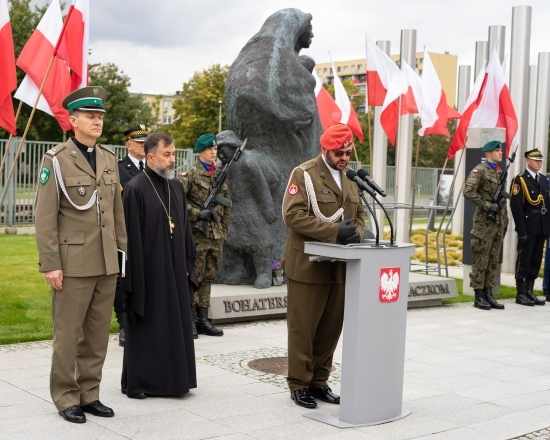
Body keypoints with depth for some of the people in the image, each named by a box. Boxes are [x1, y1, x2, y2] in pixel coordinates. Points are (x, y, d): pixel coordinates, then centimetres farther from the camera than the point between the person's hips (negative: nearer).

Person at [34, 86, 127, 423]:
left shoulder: (110, 159, 11)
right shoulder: (56, 160, -6)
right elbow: (45, 217, -8)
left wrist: (122, 250, 10)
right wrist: (50, 264, -13)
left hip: (107, 264, 5)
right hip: (73, 263, -5)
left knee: (98, 333, 10)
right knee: (68, 334, 3)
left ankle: (90, 394, 20)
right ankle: (66, 398, 15)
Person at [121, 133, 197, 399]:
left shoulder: (176, 187, 10)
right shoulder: (135, 189, -11)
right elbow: (132, 236, -13)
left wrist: (187, 265, 11)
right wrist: (136, 276, -15)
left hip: (174, 270, 6)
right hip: (148, 271, -6)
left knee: (175, 323, 10)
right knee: (145, 325, 3)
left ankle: (173, 378, 21)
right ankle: (136, 383, 15)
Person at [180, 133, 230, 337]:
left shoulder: (220, 175, 13)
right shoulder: (190, 174, -5)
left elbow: (226, 205, 19)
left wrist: (224, 229, 15)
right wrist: (198, 213, -19)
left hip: (215, 234, 6)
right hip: (196, 233, -6)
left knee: (208, 277, 9)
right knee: (194, 276, -3)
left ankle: (203, 320, 16)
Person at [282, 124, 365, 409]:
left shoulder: (349, 177, 16)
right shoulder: (304, 174, -6)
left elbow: (359, 214, 21)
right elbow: (293, 215, -16)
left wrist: (356, 232, -4)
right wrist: (335, 231, -22)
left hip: (340, 267, 6)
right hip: (308, 265, -6)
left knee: (331, 328, 10)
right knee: (303, 328, 1)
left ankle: (319, 382, 23)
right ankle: (299, 384, 14)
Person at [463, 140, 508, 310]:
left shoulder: (500, 172, 16)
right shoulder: (480, 171, -8)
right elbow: (468, 192, -20)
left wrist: (505, 219, 17)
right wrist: (488, 206, -19)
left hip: (498, 222, 8)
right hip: (484, 222, -8)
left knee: (493, 261, 10)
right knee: (481, 260, -3)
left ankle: (488, 294, 16)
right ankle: (479, 297, 2)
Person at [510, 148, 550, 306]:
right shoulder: (520, 180, -7)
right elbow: (516, 208, -12)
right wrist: (522, 232, -17)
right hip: (528, 227, -7)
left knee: (536, 261, 10)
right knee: (524, 260, -2)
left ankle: (529, 292, 17)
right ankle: (521, 294, 5)